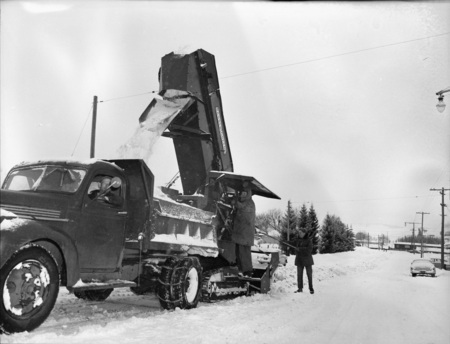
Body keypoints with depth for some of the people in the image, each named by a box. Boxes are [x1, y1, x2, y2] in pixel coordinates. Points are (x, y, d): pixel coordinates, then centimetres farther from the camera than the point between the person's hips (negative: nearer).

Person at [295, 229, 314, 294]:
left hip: (307, 259, -4)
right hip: (299, 260, 4)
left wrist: (300, 249, -13)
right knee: (299, 274, 2)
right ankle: (300, 288, 9)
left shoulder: (309, 240, -3)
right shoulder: (298, 240, 10)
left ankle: (311, 289, 6)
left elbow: (309, 249, -14)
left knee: (309, 274, -1)